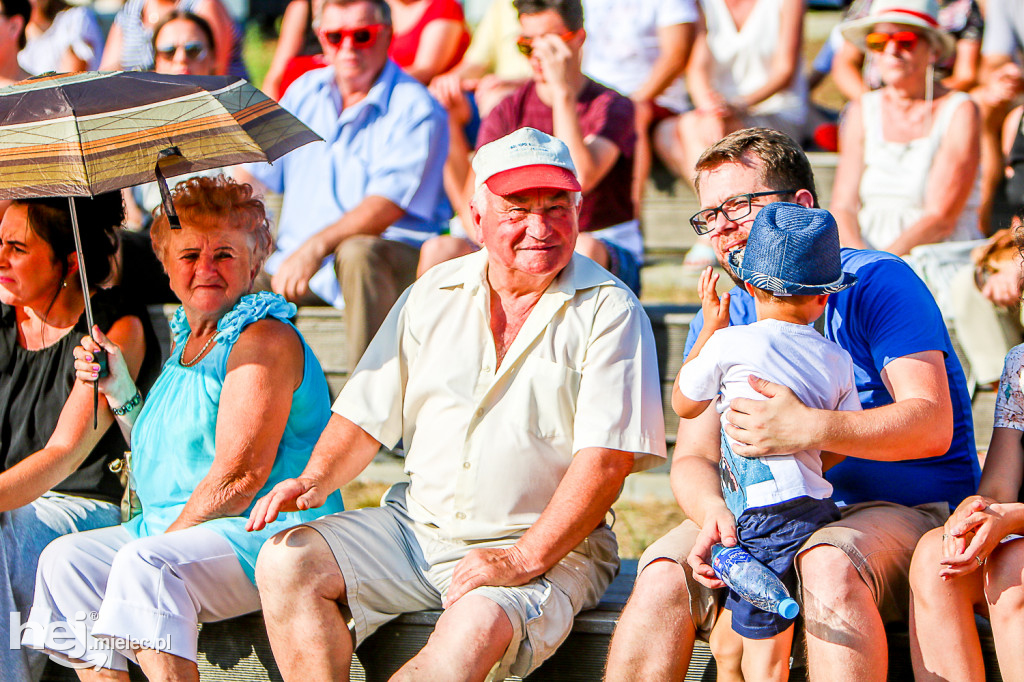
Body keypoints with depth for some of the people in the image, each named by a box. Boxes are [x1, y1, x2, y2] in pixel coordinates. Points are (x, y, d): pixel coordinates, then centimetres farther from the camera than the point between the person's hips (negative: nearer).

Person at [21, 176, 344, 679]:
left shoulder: (265, 338, -10)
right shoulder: (186, 340, 18)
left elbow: (241, 476, -19)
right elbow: (157, 464, 22)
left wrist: (163, 541, -14)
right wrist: (119, 390, 11)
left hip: (260, 533, -9)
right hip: (177, 529, 10)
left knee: (145, 563, -32)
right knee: (64, 559, -4)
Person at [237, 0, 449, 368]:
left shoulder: (415, 109, -8)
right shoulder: (305, 92, 14)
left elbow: (387, 205, -20)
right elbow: (256, 170, 18)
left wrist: (317, 247, -33)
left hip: (394, 258, -6)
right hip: (296, 260, 6)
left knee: (358, 253, -39)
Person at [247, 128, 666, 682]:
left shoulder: (609, 312, -6)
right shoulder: (433, 294, 9)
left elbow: (605, 460, -14)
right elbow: (367, 417, 14)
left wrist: (525, 559, -22)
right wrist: (317, 479, -6)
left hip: (550, 547, -5)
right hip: (416, 526, 5)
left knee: (474, 633, -35)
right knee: (287, 564, -15)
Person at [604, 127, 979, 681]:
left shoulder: (874, 283, -6)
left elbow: (933, 424, -16)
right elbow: (692, 457, 7)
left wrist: (809, 429, -32)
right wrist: (712, 511, -19)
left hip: (905, 509, -4)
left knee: (829, 563, -38)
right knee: (664, 574, -23)